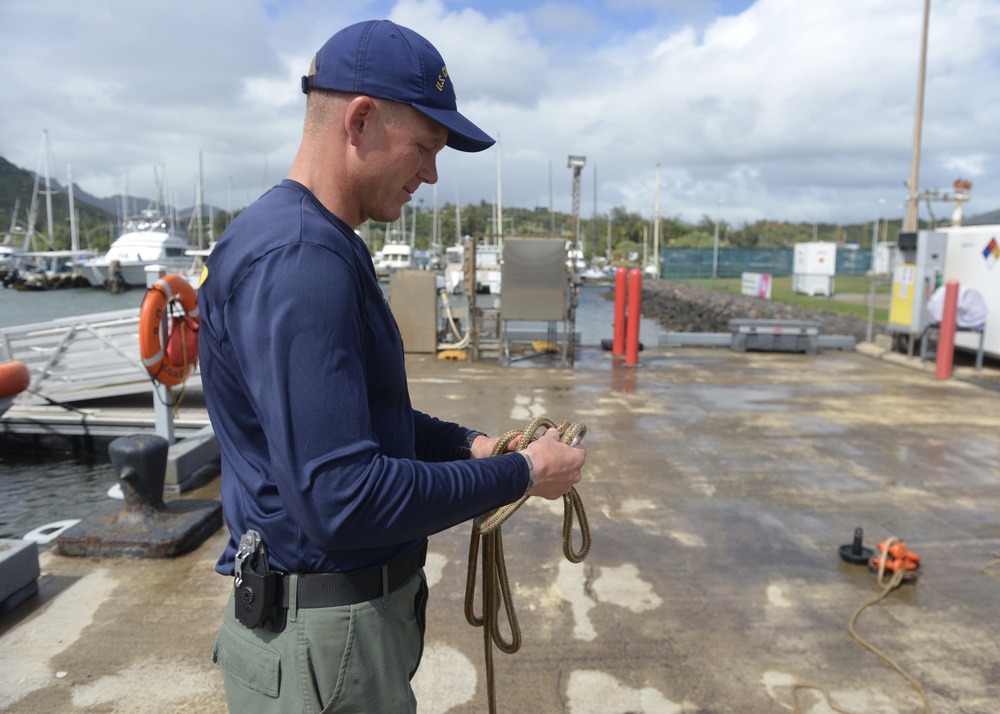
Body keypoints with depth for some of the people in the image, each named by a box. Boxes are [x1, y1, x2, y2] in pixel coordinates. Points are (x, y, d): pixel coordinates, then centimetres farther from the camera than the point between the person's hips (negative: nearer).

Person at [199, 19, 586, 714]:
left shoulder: (327, 246, 9)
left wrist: (467, 443, 4)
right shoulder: (297, 258, -25)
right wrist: (520, 474, -19)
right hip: (323, 648, -9)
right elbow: (341, 499, -30)